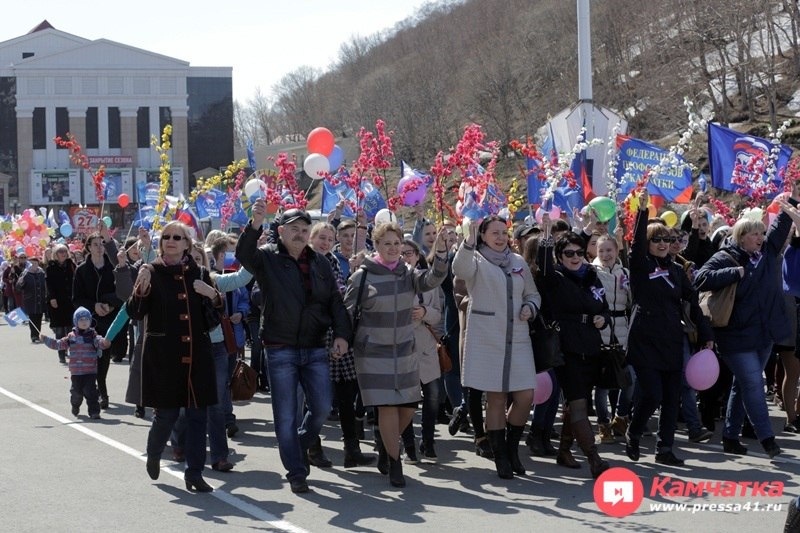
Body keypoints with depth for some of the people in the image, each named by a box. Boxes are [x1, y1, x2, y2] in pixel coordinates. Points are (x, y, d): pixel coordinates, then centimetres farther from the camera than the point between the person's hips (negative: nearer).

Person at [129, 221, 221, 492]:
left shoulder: (199, 274, 9)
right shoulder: (152, 273, 0)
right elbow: (135, 313, -8)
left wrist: (213, 296, -7)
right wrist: (141, 289, -25)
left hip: (196, 354, 3)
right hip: (164, 355, -3)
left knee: (197, 414, 1)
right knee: (166, 413, 1)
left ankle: (194, 473, 8)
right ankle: (153, 454, 31)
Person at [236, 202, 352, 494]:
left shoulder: (320, 263, 11)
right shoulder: (268, 258, -1)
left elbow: (335, 301, 12)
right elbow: (243, 254, -22)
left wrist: (341, 334, -2)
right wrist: (255, 224, -39)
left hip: (316, 349, 3)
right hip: (281, 350, -3)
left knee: (322, 408, 3)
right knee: (286, 416, 0)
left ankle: (301, 445, 32)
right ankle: (296, 472, 9)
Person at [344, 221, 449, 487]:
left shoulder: (408, 274, 4)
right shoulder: (363, 276, -6)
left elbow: (433, 279, -15)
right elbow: (347, 312, 0)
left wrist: (441, 252, -31)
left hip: (404, 350, 4)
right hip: (374, 352, -4)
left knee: (408, 406, 5)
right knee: (387, 406, -9)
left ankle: (385, 442, 33)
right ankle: (394, 463, 3)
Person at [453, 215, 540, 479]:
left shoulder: (518, 262, 14)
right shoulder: (477, 261, -1)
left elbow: (533, 294, 23)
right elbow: (460, 269, -25)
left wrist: (530, 307, 1)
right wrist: (469, 240, -40)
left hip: (517, 339, 4)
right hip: (487, 339, -4)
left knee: (525, 396, 0)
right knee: (496, 399, 1)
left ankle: (512, 447, 22)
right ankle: (501, 457, 12)